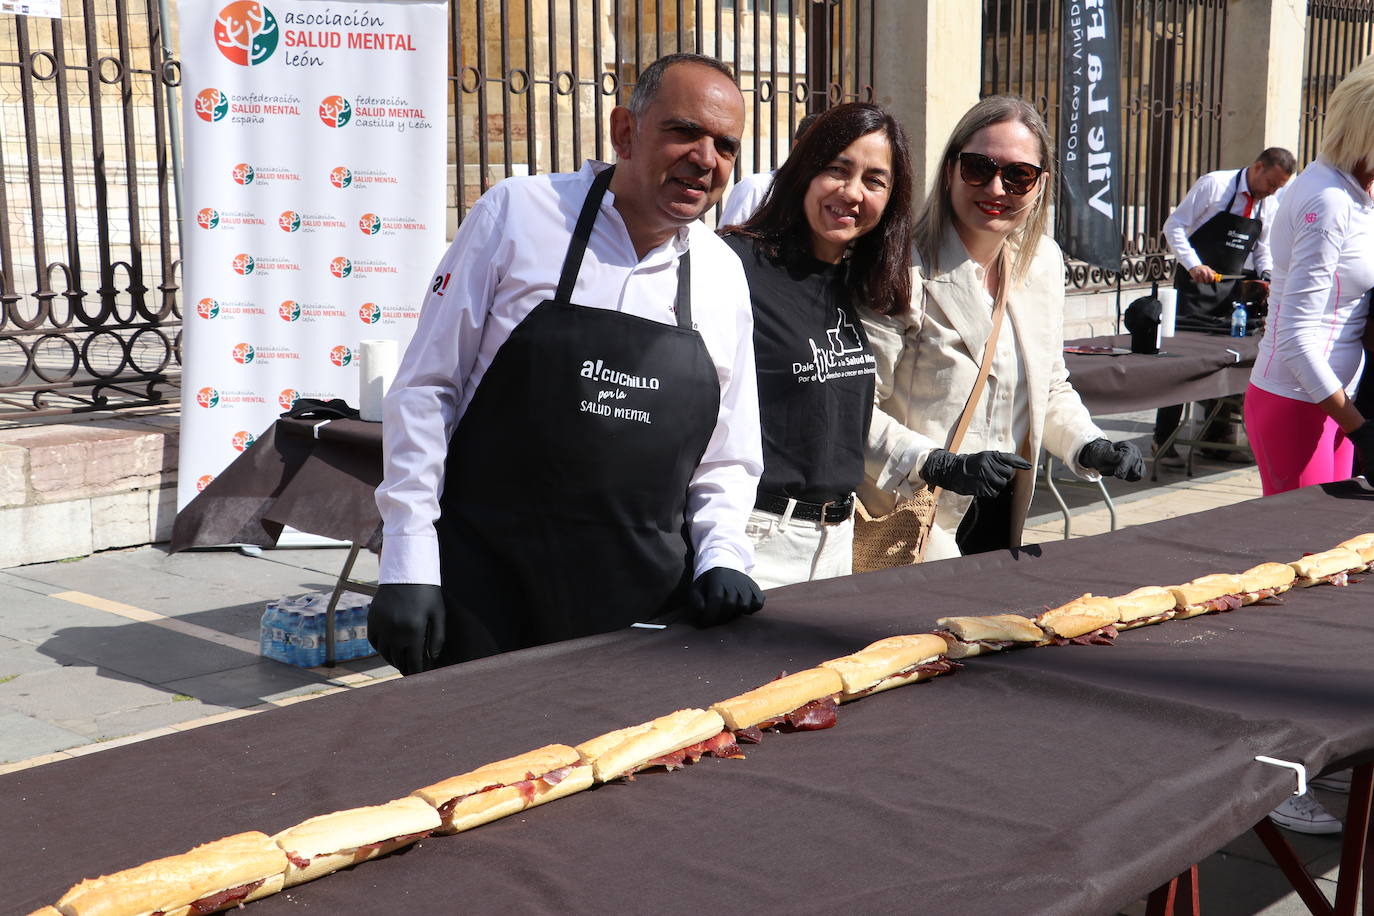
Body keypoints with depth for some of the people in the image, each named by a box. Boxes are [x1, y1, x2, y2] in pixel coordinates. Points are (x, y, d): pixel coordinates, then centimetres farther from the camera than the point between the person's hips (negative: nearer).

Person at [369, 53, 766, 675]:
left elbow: (726, 460, 17)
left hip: (640, 605, 3)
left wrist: (721, 559, -1)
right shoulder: (517, 214, -4)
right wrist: (408, 565, -9)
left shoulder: (723, 274, 8)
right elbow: (425, 390, -3)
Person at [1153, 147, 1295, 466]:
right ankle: (1164, 441, 0)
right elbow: (1174, 226, -11)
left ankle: (1219, 439, 19)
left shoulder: (1271, 204, 5)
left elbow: (1264, 249, 16)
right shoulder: (1214, 185, -11)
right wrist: (1194, 265, -22)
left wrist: (1266, 275, -4)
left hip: (1234, 289, 5)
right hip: (1195, 283, -5)